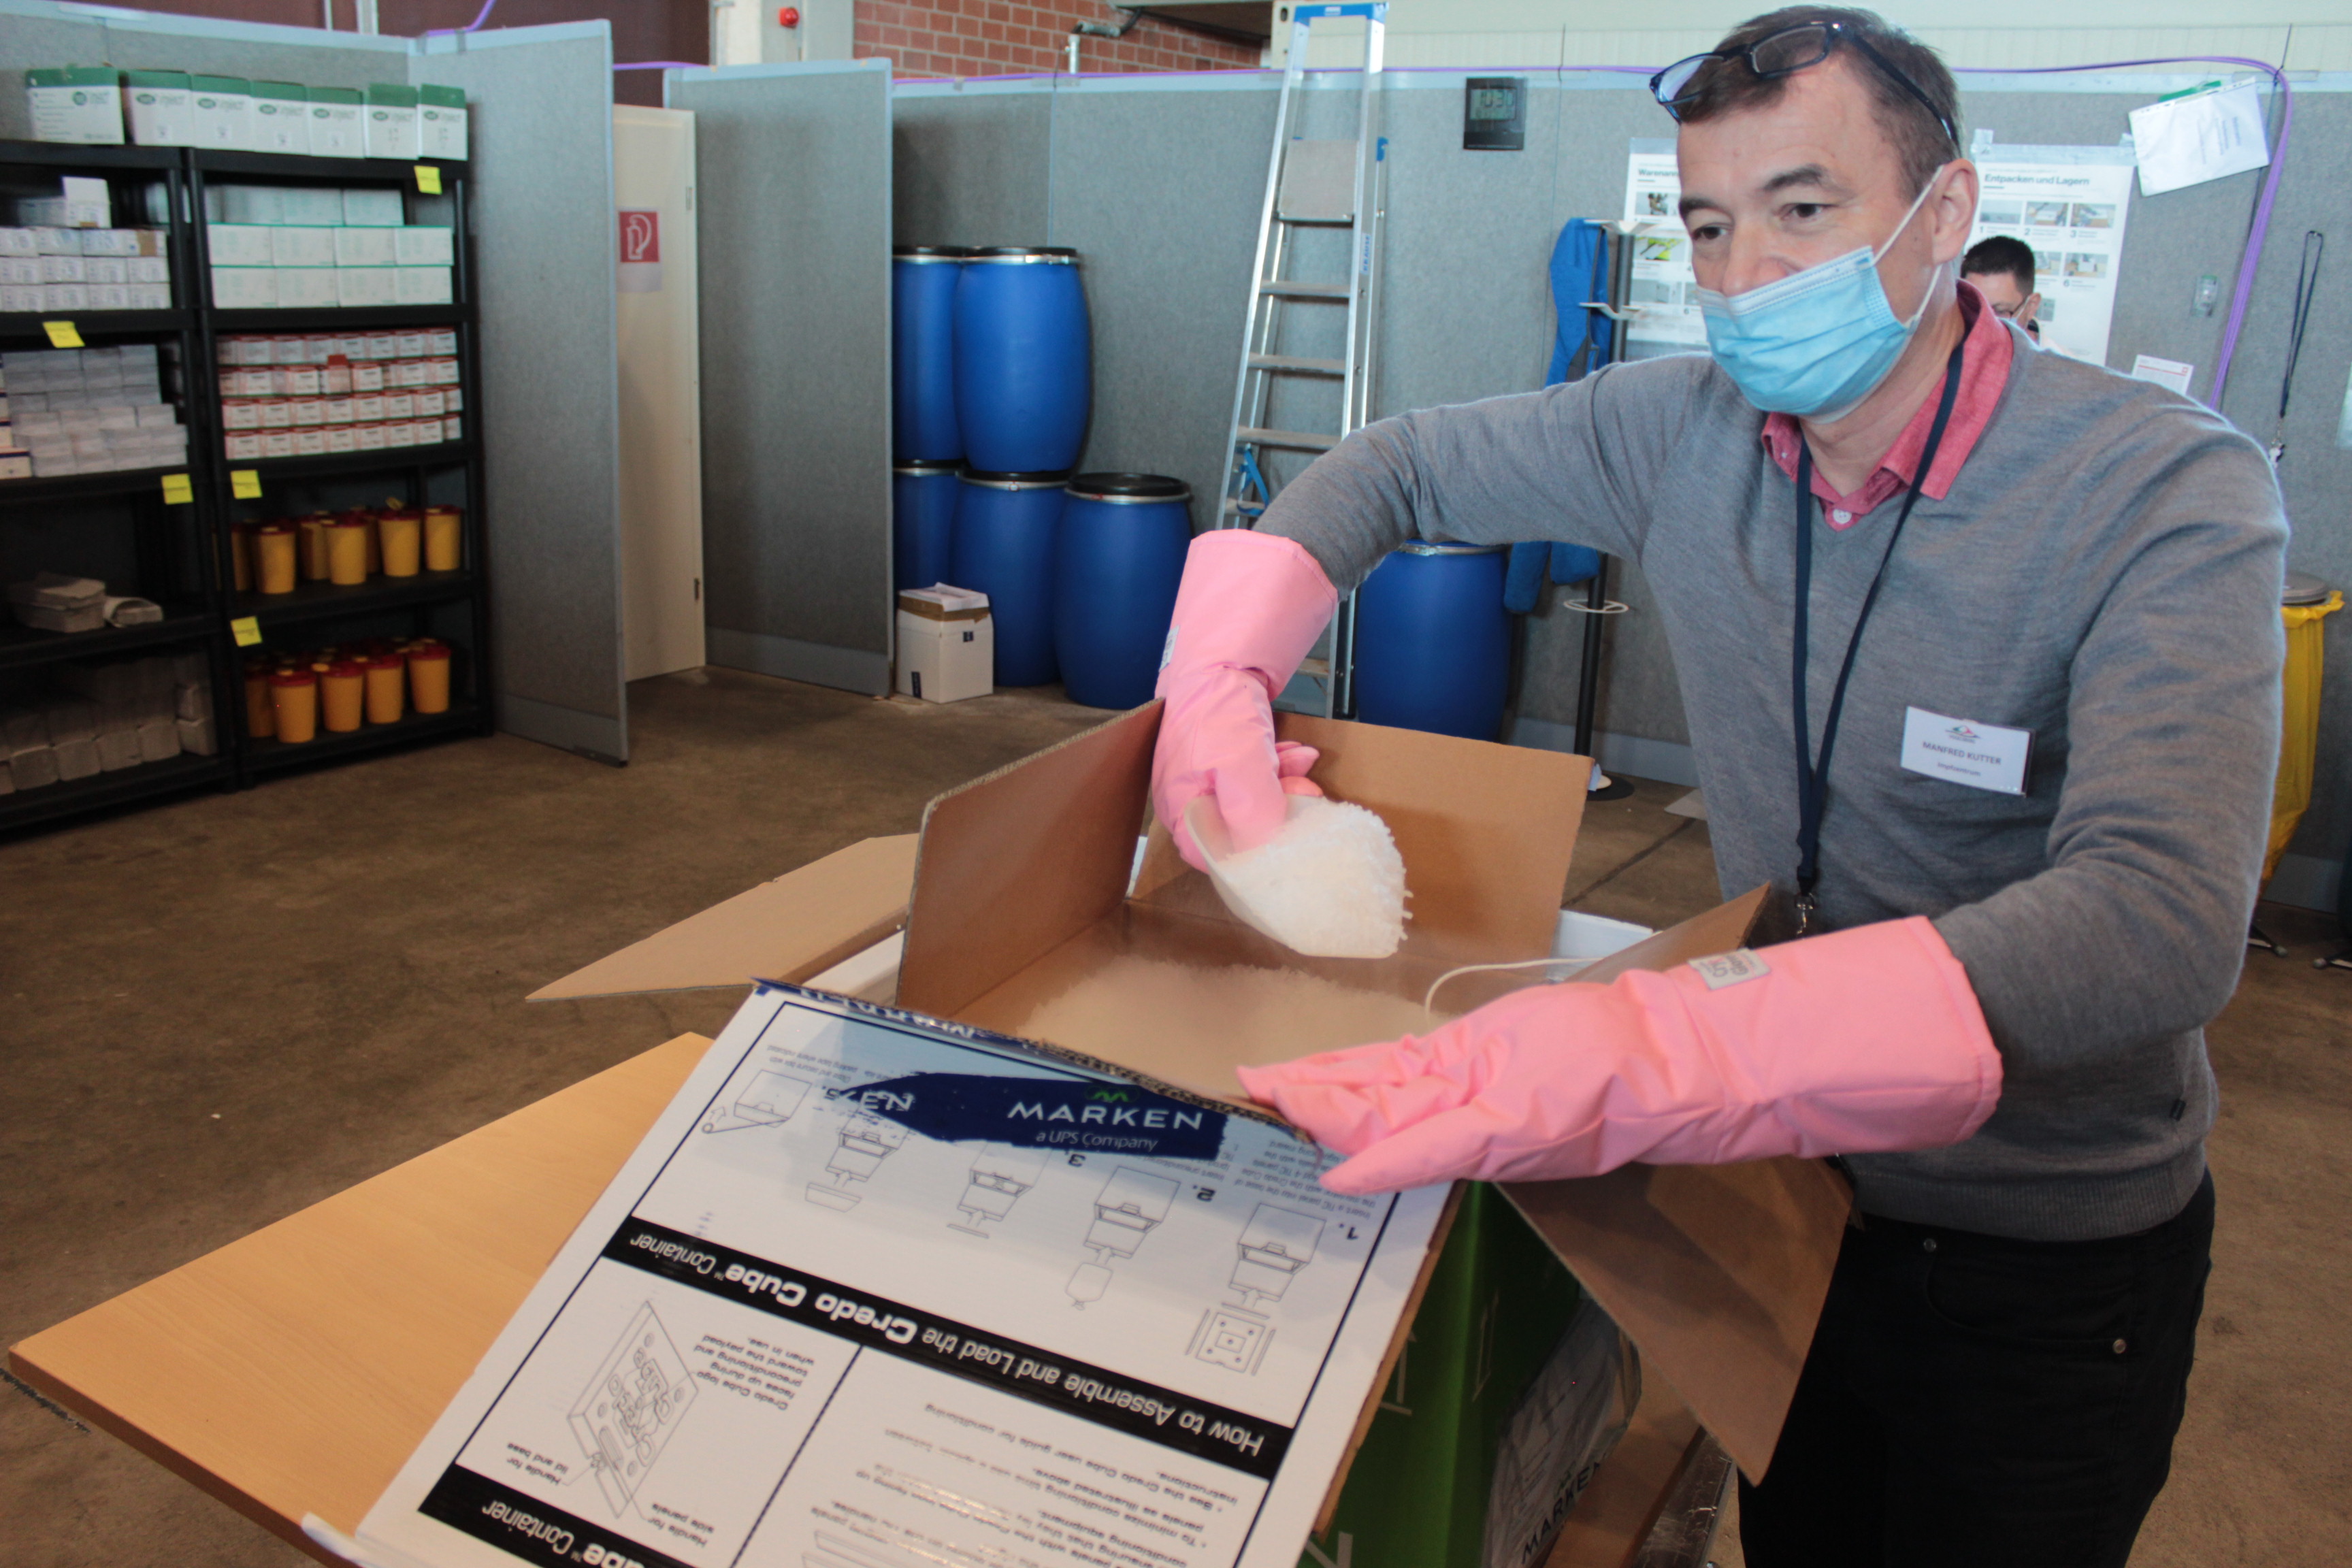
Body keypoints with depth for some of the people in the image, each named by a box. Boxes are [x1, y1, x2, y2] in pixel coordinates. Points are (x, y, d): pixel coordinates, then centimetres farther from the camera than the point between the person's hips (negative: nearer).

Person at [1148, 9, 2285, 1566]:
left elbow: (2159, 918, -39)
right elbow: (1397, 466, 3)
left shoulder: (2169, 492, -25)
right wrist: (1220, 676, -16)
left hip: (2052, 1259, -4)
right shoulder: (1688, 434, -10)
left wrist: (1653, 1050, -52)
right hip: (1799, 1167, 4)